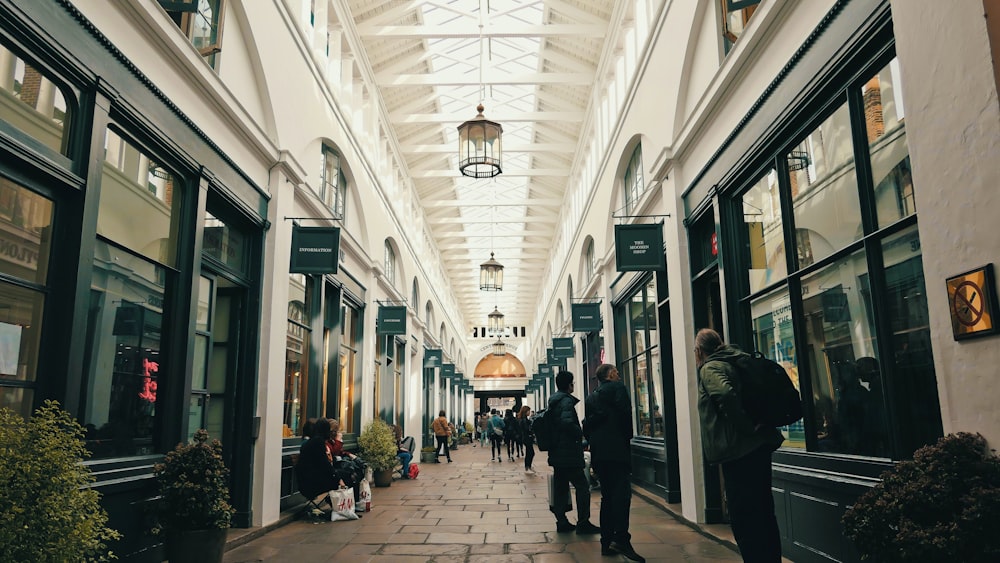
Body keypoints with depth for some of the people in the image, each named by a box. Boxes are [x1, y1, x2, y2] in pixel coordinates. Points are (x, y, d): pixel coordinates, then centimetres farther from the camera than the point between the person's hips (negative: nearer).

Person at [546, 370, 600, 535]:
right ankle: (583, 523, -1)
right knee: (582, 486, -2)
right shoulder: (566, 400, -14)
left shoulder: (553, 401, 15)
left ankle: (562, 522, 15)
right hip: (568, 453, -9)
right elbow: (567, 422, -30)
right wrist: (580, 433, -14)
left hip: (556, 453, 9)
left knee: (560, 487, 11)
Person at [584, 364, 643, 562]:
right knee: (622, 494, -13)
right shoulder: (617, 388, 1)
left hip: (598, 452, 7)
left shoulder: (592, 396, 21)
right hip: (617, 449, -7)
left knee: (607, 496, 11)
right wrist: (628, 436, 1)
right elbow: (625, 413, -11)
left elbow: (587, 424, 18)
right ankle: (621, 538, -25)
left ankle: (606, 542, 11)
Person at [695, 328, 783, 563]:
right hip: (760, 445, 9)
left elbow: (726, 394, -27)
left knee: (743, 518, -2)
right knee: (763, 513, 17)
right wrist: (760, 426, 14)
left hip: (738, 449, -9)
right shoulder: (735, 362, 16)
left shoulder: (709, 368, -9)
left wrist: (747, 428, -19)